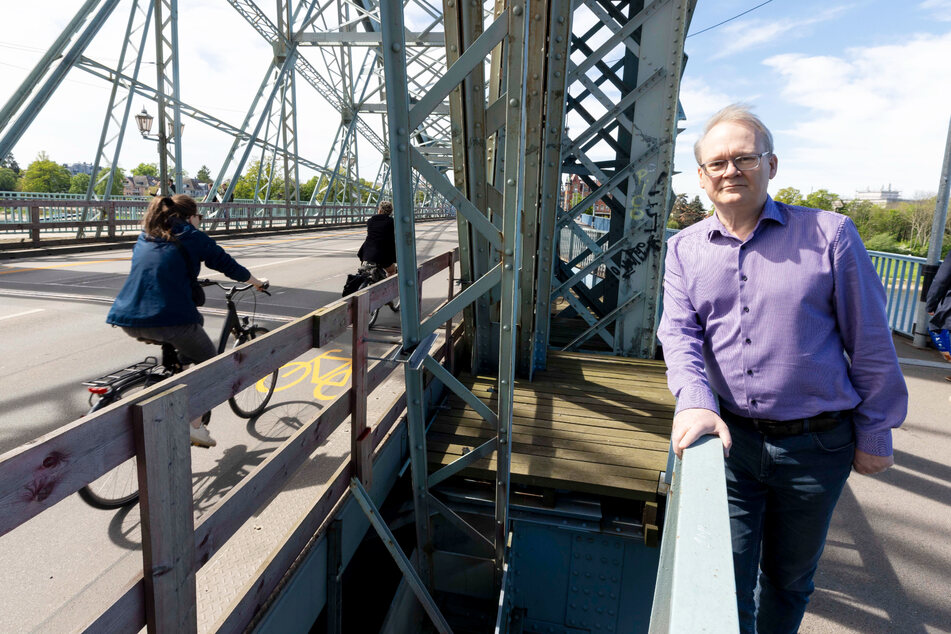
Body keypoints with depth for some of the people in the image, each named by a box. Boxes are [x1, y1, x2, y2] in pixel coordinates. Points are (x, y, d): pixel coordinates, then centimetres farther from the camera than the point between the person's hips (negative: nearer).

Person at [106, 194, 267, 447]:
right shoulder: (193, 237, 5)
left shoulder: (146, 236, 21)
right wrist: (257, 282, 28)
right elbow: (228, 265, 12)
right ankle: (195, 427, 12)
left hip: (128, 319, 7)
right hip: (169, 318, -6)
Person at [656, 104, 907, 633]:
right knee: (726, 574, 9)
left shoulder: (830, 234, -5)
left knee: (790, 578, 20)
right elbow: (679, 331, -6)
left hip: (816, 446, 0)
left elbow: (871, 345, -1)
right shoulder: (685, 249, 3)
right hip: (730, 437, 1)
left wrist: (875, 435, 2)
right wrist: (695, 401, -24)